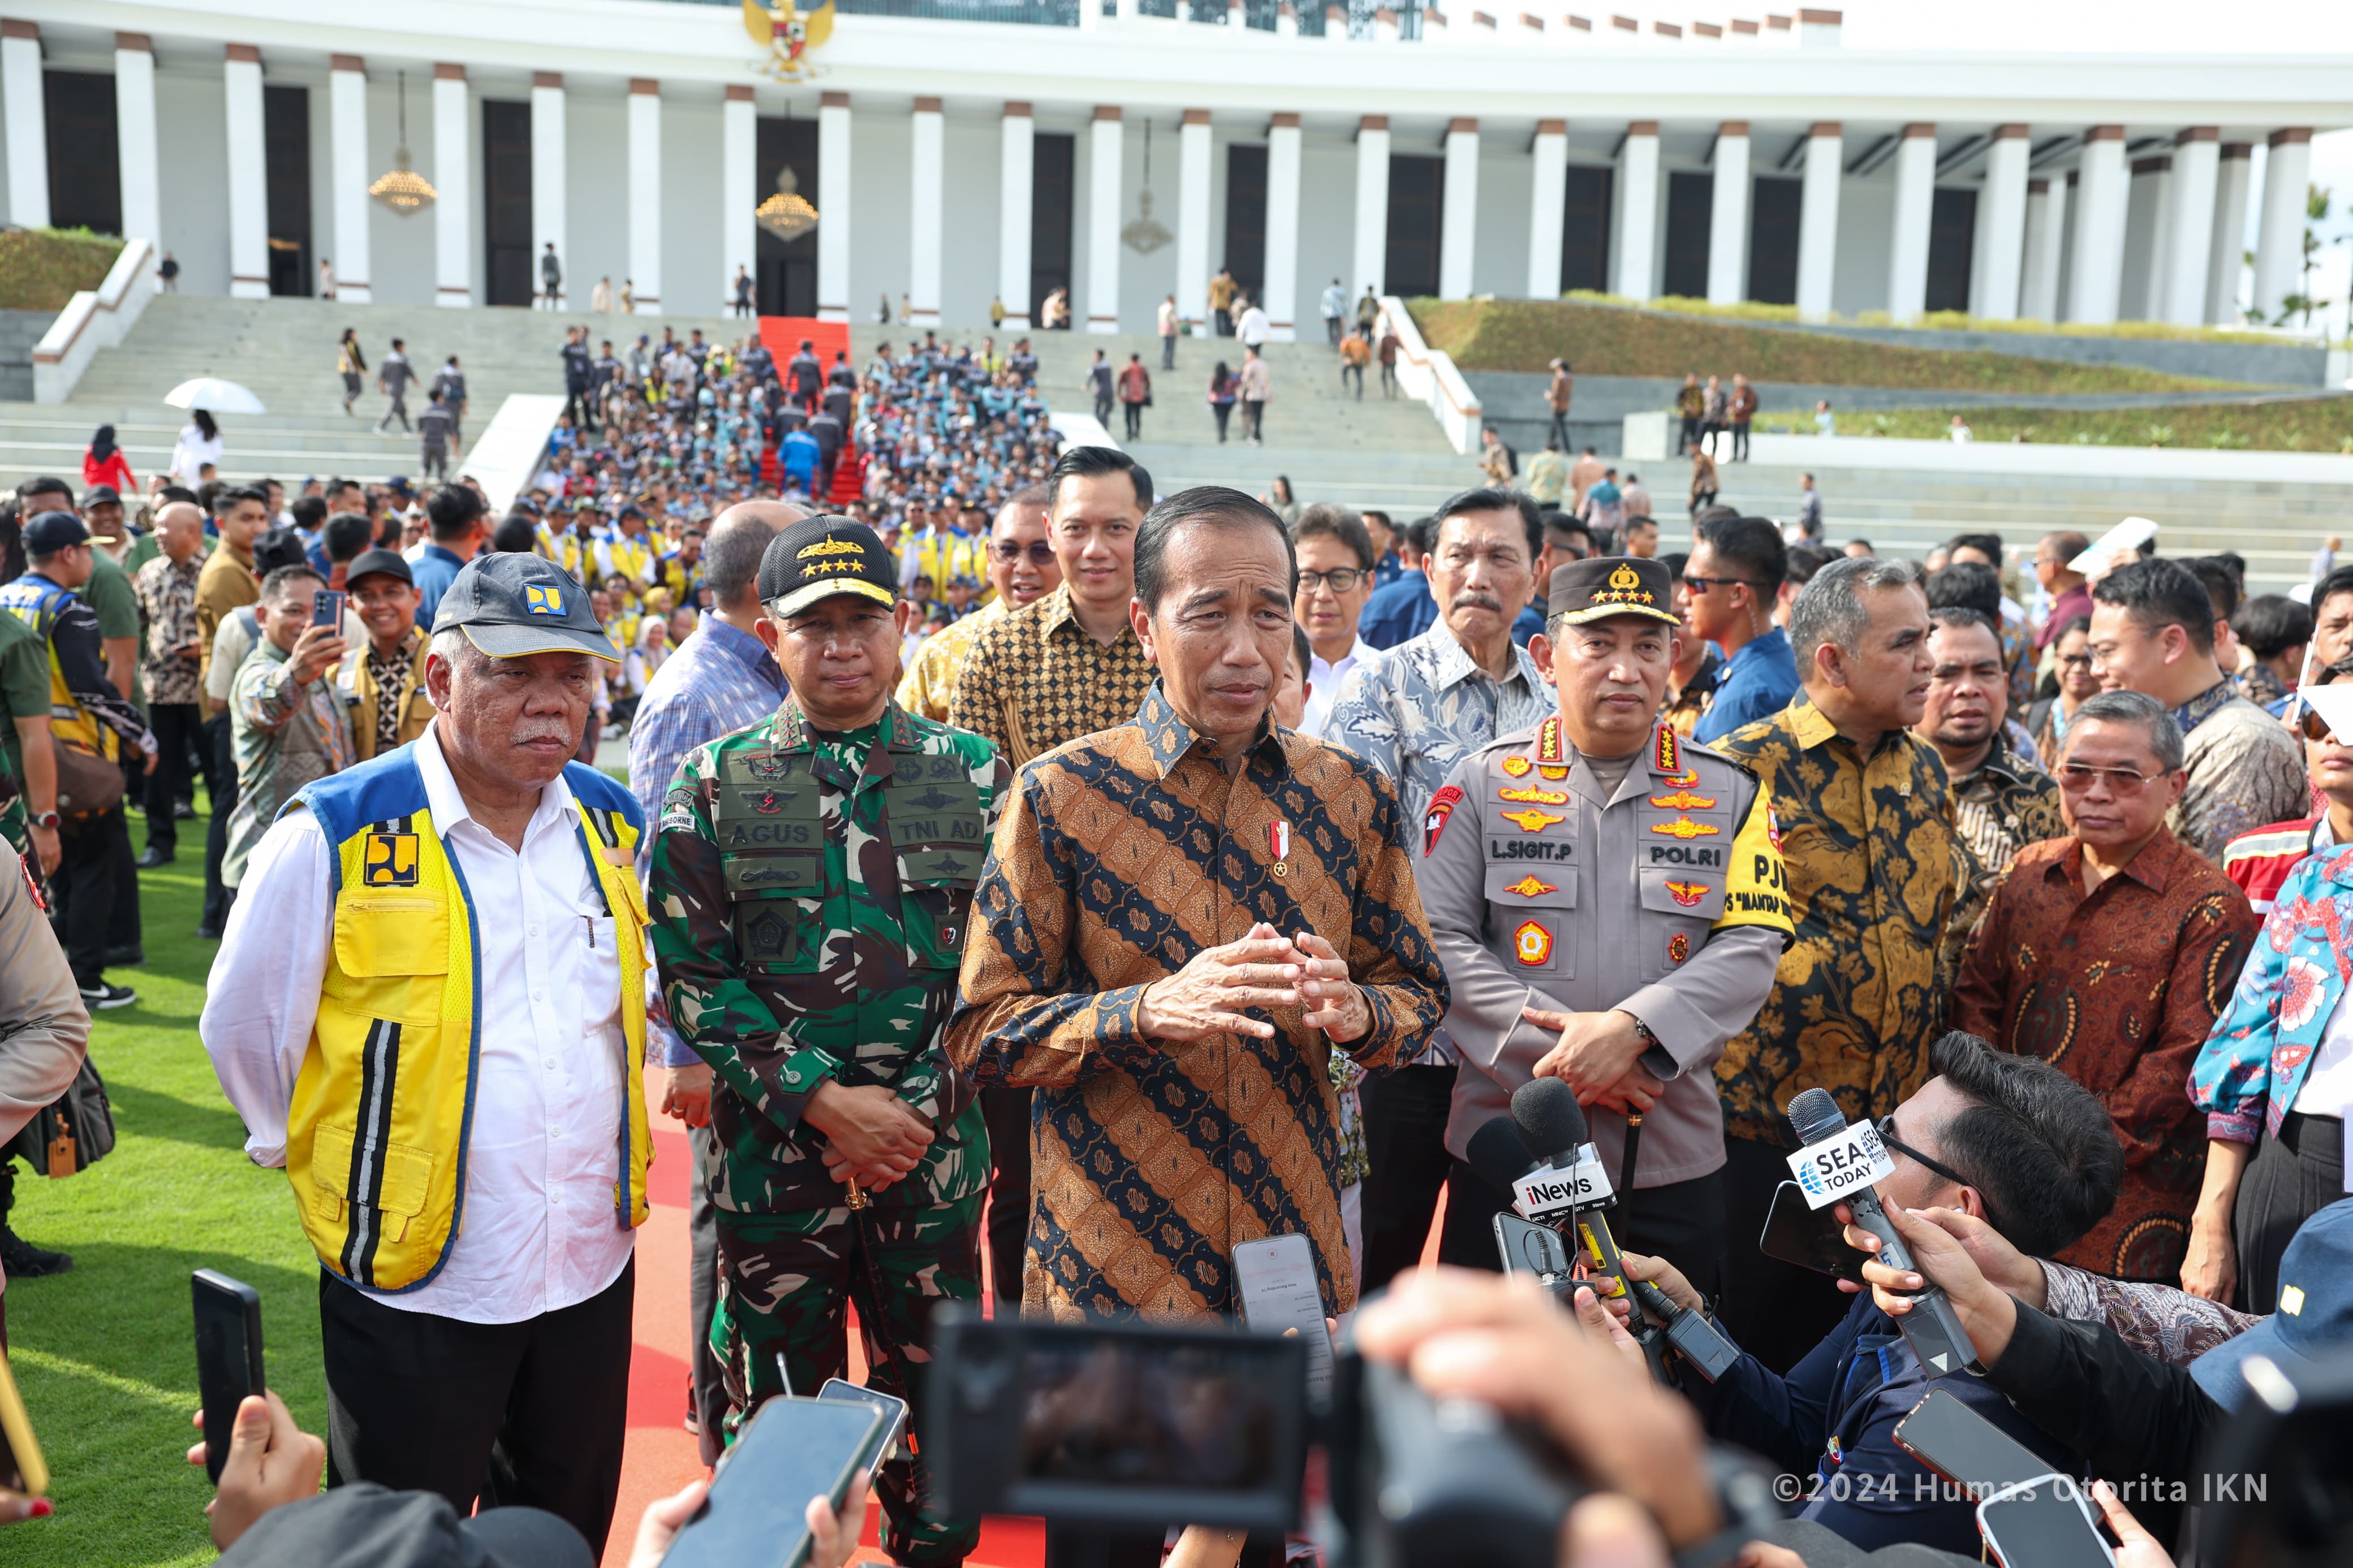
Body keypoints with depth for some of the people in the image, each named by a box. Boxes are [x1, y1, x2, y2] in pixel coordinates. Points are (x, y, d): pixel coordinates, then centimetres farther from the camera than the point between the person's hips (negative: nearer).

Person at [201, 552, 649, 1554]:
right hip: (415, 1284, -4)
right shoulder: (336, 836, -14)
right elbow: (243, 1026, -3)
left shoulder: (614, 824, 1)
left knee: (567, 1536, 21)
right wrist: (322, 1164, 4)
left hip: (594, 1267, 4)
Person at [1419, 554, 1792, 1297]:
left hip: (1677, 1160, 1)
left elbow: (1751, 947, -3)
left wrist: (1631, 1027, -18)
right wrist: (1563, 1049, -15)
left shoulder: (1729, 793, 6)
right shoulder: (1484, 782, 3)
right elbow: (1440, 941, -5)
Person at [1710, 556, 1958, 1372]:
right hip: (1762, 1120, -5)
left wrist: (1935, 1080, 16)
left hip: (1895, 1121, 6)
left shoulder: (1926, 770, 8)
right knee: (1750, 1332, 7)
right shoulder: (1744, 770, -12)